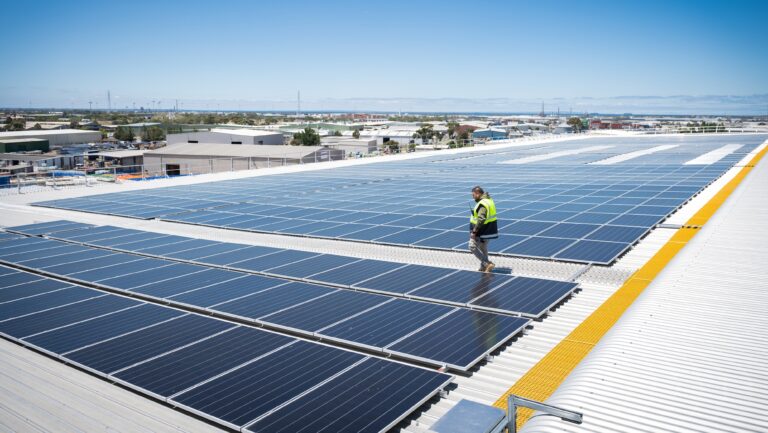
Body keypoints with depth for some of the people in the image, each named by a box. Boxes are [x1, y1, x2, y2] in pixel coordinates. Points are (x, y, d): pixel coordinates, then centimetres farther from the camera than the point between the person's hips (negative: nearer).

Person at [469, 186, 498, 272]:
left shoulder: (482, 204, -23)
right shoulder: (489, 200, 10)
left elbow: (481, 219, -29)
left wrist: (474, 231, -24)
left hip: (482, 232, -10)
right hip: (489, 230, 10)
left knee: (473, 247, -3)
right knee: (483, 248, 20)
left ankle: (487, 263, -5)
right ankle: (484, 267, 30)